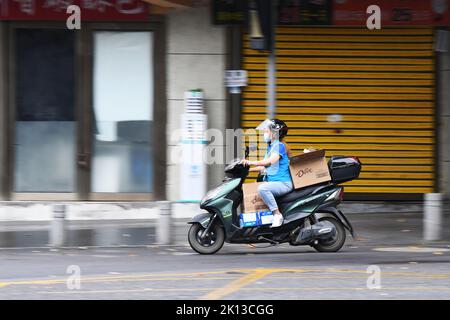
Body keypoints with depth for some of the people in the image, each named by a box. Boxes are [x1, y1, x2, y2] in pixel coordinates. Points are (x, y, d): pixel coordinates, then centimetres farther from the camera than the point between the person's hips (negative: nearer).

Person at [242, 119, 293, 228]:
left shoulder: (279, 145, -10)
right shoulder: (270, 147, 20)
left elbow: (270, 161, -27)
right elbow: (264, 167, 24)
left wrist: (251, 163, -29)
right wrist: (248, 169, 15)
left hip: (284, 183, -10)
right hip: (272, 181, 10)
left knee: (262, 188, -37)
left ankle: (277, 214, -30)